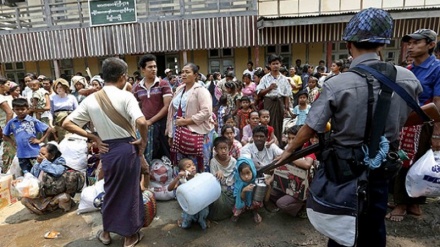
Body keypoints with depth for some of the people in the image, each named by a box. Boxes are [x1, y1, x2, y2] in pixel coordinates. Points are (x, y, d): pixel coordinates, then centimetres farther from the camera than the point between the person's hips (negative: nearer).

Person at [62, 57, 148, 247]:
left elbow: (67, 124, 2)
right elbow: (141, 122, -29)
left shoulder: (91, 99, 1)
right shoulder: (125, 96, -14)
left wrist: (93, 137, 4)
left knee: (111, 190, 24)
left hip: (106, 150, 5)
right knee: (129, 191, 11)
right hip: (127, 148, -4)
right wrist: (144, 141, -12)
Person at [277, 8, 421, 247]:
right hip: (381, 164, 3)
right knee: (373, 222, 21)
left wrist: (289, 149, 0)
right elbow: (405, 118, 8)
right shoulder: (408, 78, -9)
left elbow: (311, 128, -17)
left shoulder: (336, 84, -23)